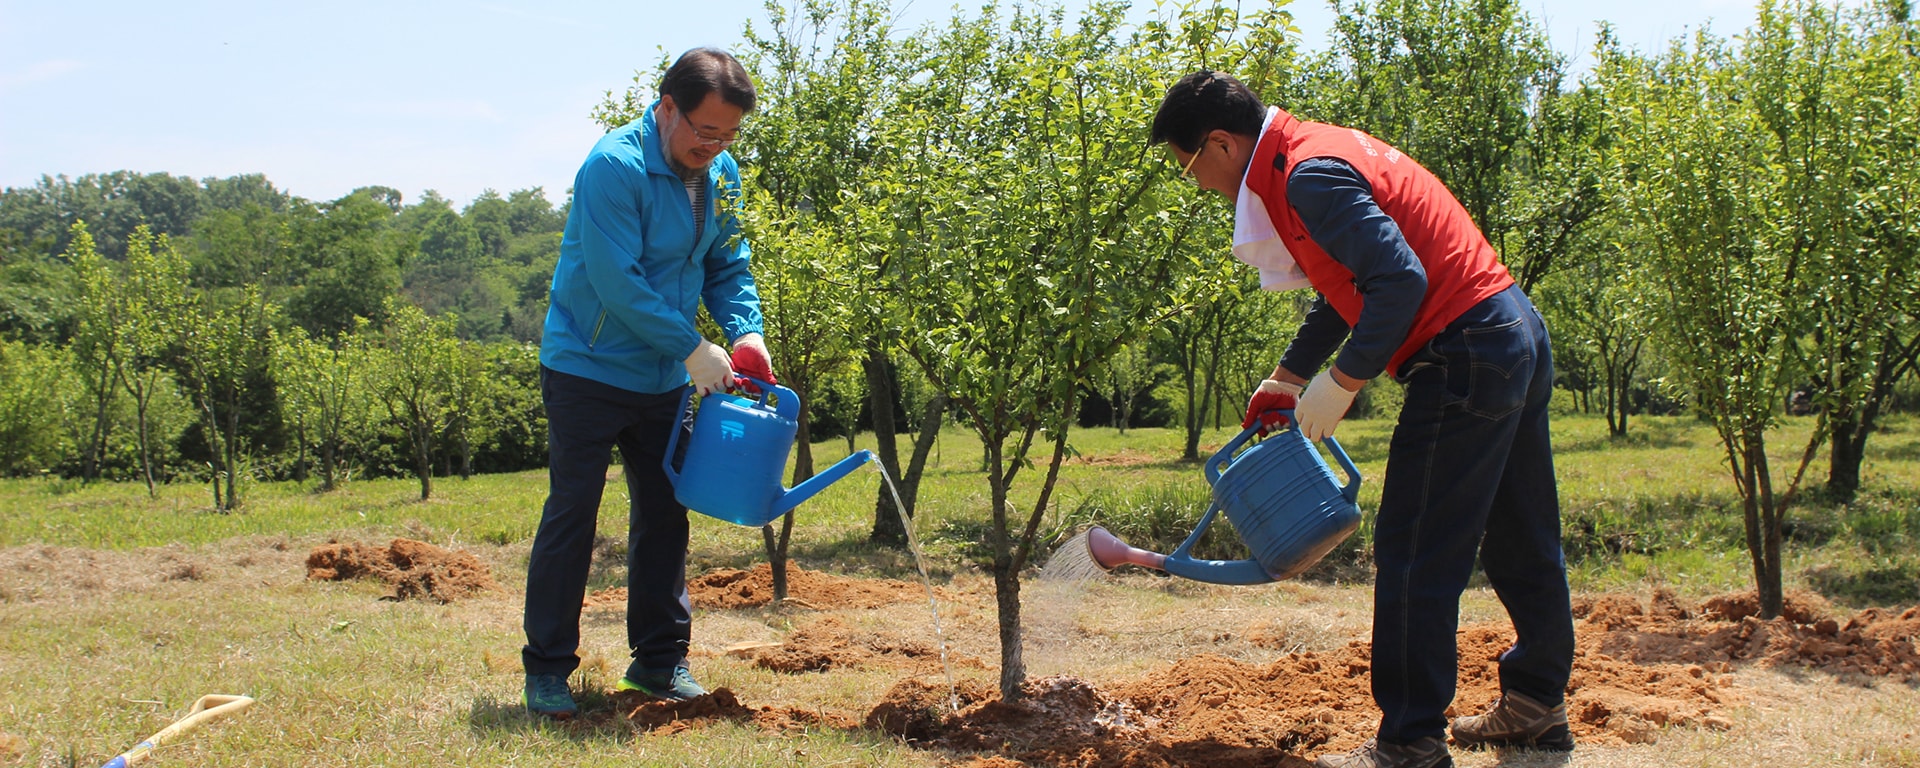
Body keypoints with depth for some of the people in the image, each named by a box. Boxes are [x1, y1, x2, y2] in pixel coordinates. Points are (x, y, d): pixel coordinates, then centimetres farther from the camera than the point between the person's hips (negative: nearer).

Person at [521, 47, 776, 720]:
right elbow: (617, 283, -25)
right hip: (588, 371, -7)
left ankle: (660, 660, 22)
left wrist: (746, 331, -10)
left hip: (663, 380, 7)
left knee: (664, 514, 11)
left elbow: (727, 265, 9)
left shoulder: (721, 175, 1)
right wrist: (692, 348, -22)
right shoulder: (615, 166, -21)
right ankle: (547, 667, 7)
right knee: (571, 516, -2)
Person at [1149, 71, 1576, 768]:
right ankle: (1536, 705, 31)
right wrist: (1288, 377, 30)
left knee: (1413, 554, -5)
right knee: (1520, 542, 19)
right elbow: (1348, 285, 27)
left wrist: (1342, 382, -15)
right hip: (1517, 338, 11)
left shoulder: (1309, 176, -16)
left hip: (1466, 357, -11)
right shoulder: (1315, 154, 17)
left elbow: (1401, 280, -25)